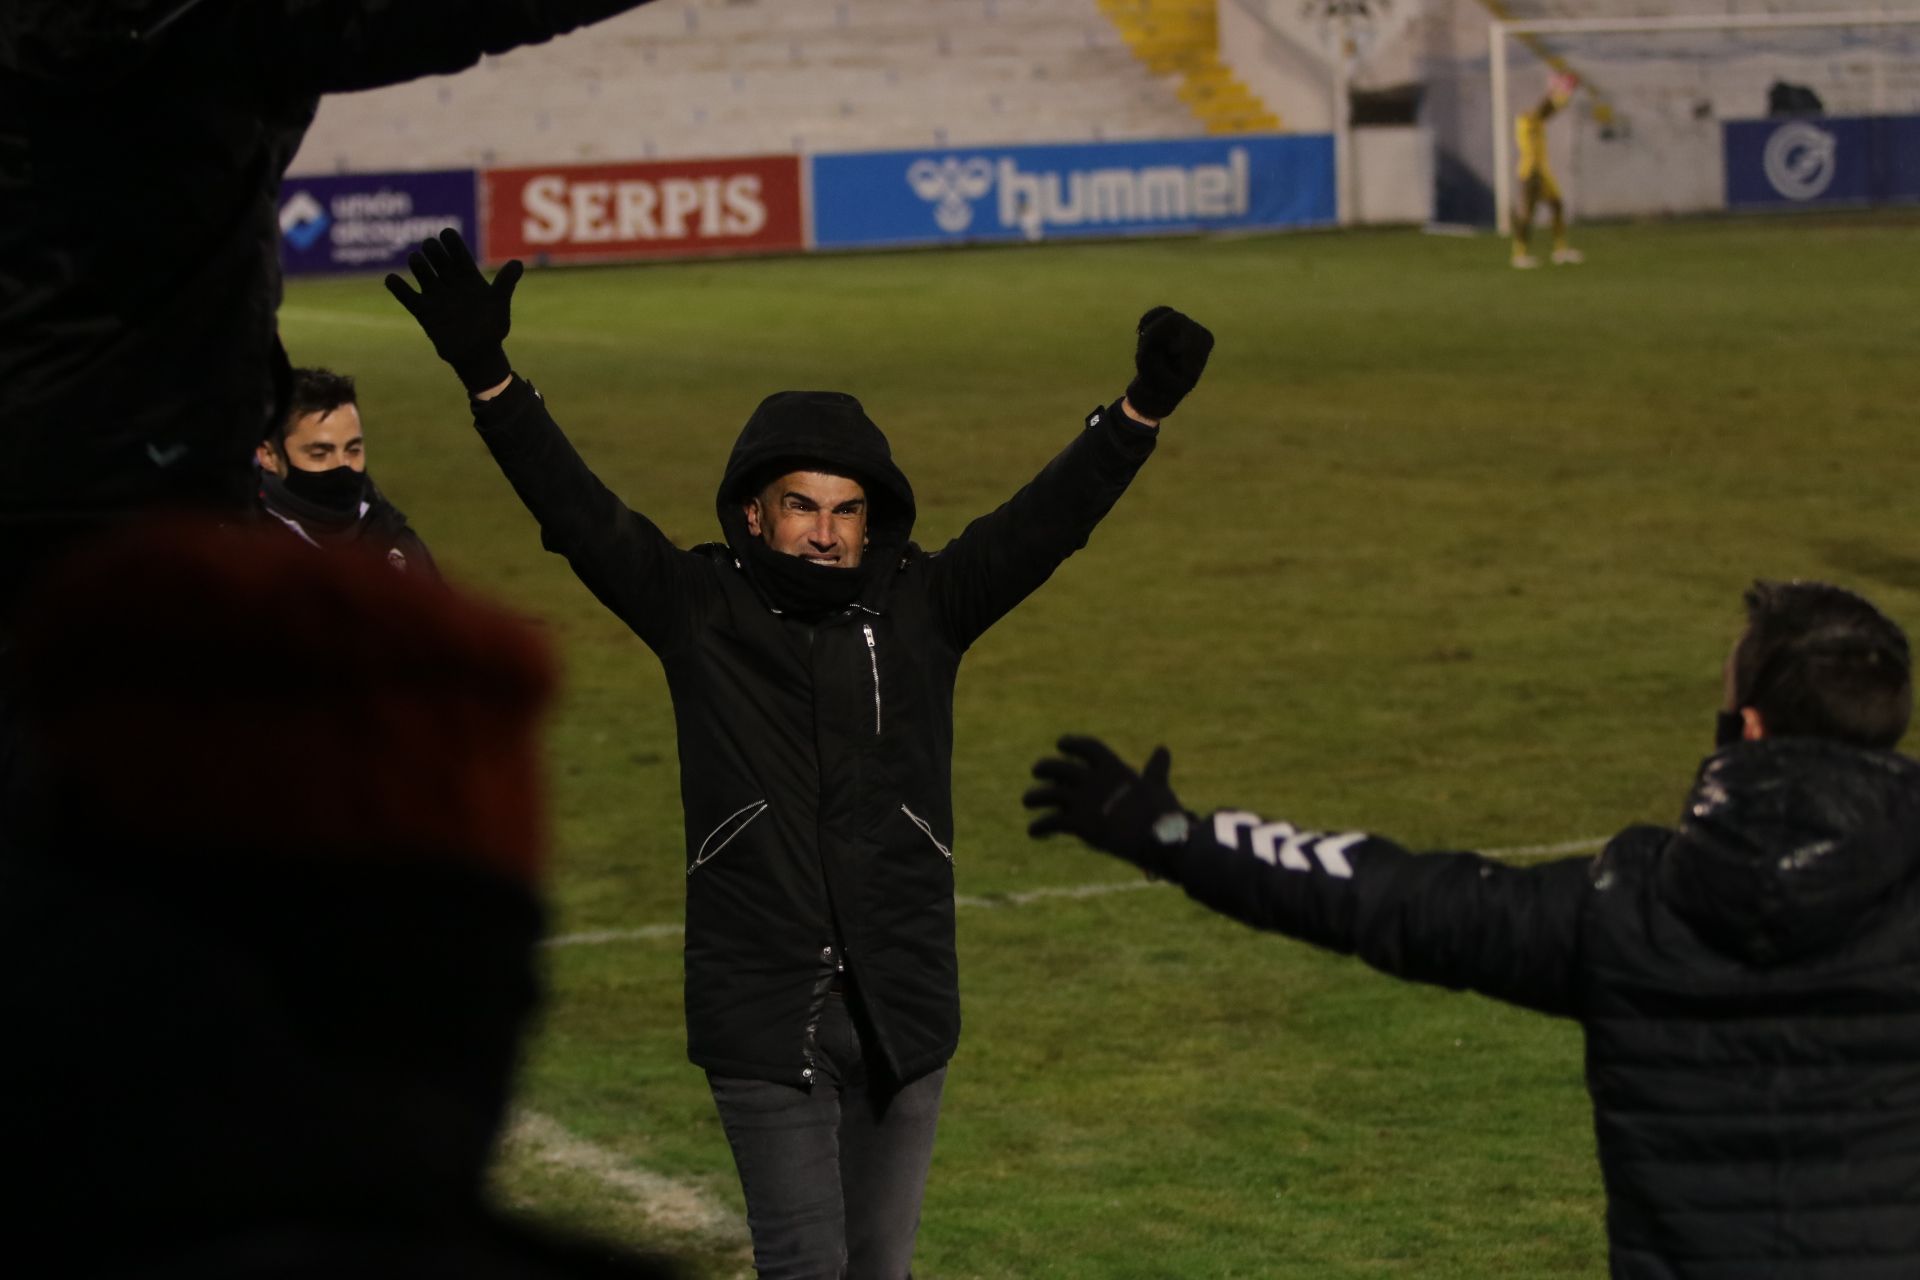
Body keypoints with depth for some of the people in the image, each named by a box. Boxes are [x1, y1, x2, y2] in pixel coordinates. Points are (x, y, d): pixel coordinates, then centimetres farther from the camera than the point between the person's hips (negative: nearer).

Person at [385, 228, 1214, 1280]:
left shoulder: (924, 609, 4)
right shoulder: (699, 610, -1)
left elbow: (1047, 519, -5)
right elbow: (578, 513, -10)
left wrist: (1143, 410, -19)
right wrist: (488, 377, -23)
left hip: (903, 1010, 3)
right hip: (762, 1021, -3)